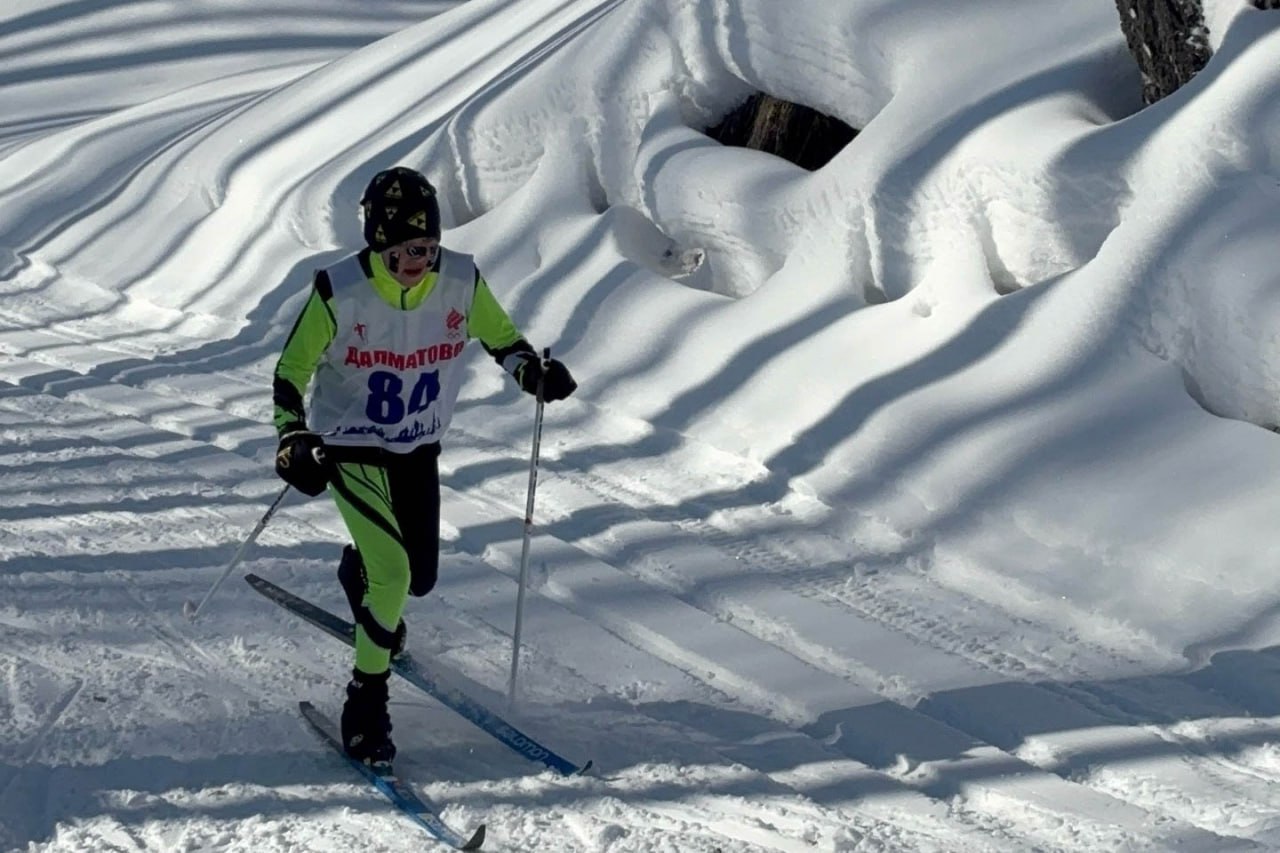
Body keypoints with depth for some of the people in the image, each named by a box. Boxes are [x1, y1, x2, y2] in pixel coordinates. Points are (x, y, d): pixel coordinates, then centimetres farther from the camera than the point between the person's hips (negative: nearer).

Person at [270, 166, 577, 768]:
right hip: (351, 449, -4)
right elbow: (291, 372, -10)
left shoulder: (462, 282, -13)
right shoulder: (339, 292, -21)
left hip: (420, 450, 4)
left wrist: (534, 373, -15)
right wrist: (294, 442, -24)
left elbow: (500, 337, 5)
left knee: (420, 578, 10)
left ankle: (358, 572, 47)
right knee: (391, 576, -18)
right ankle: (366, 705, 0)